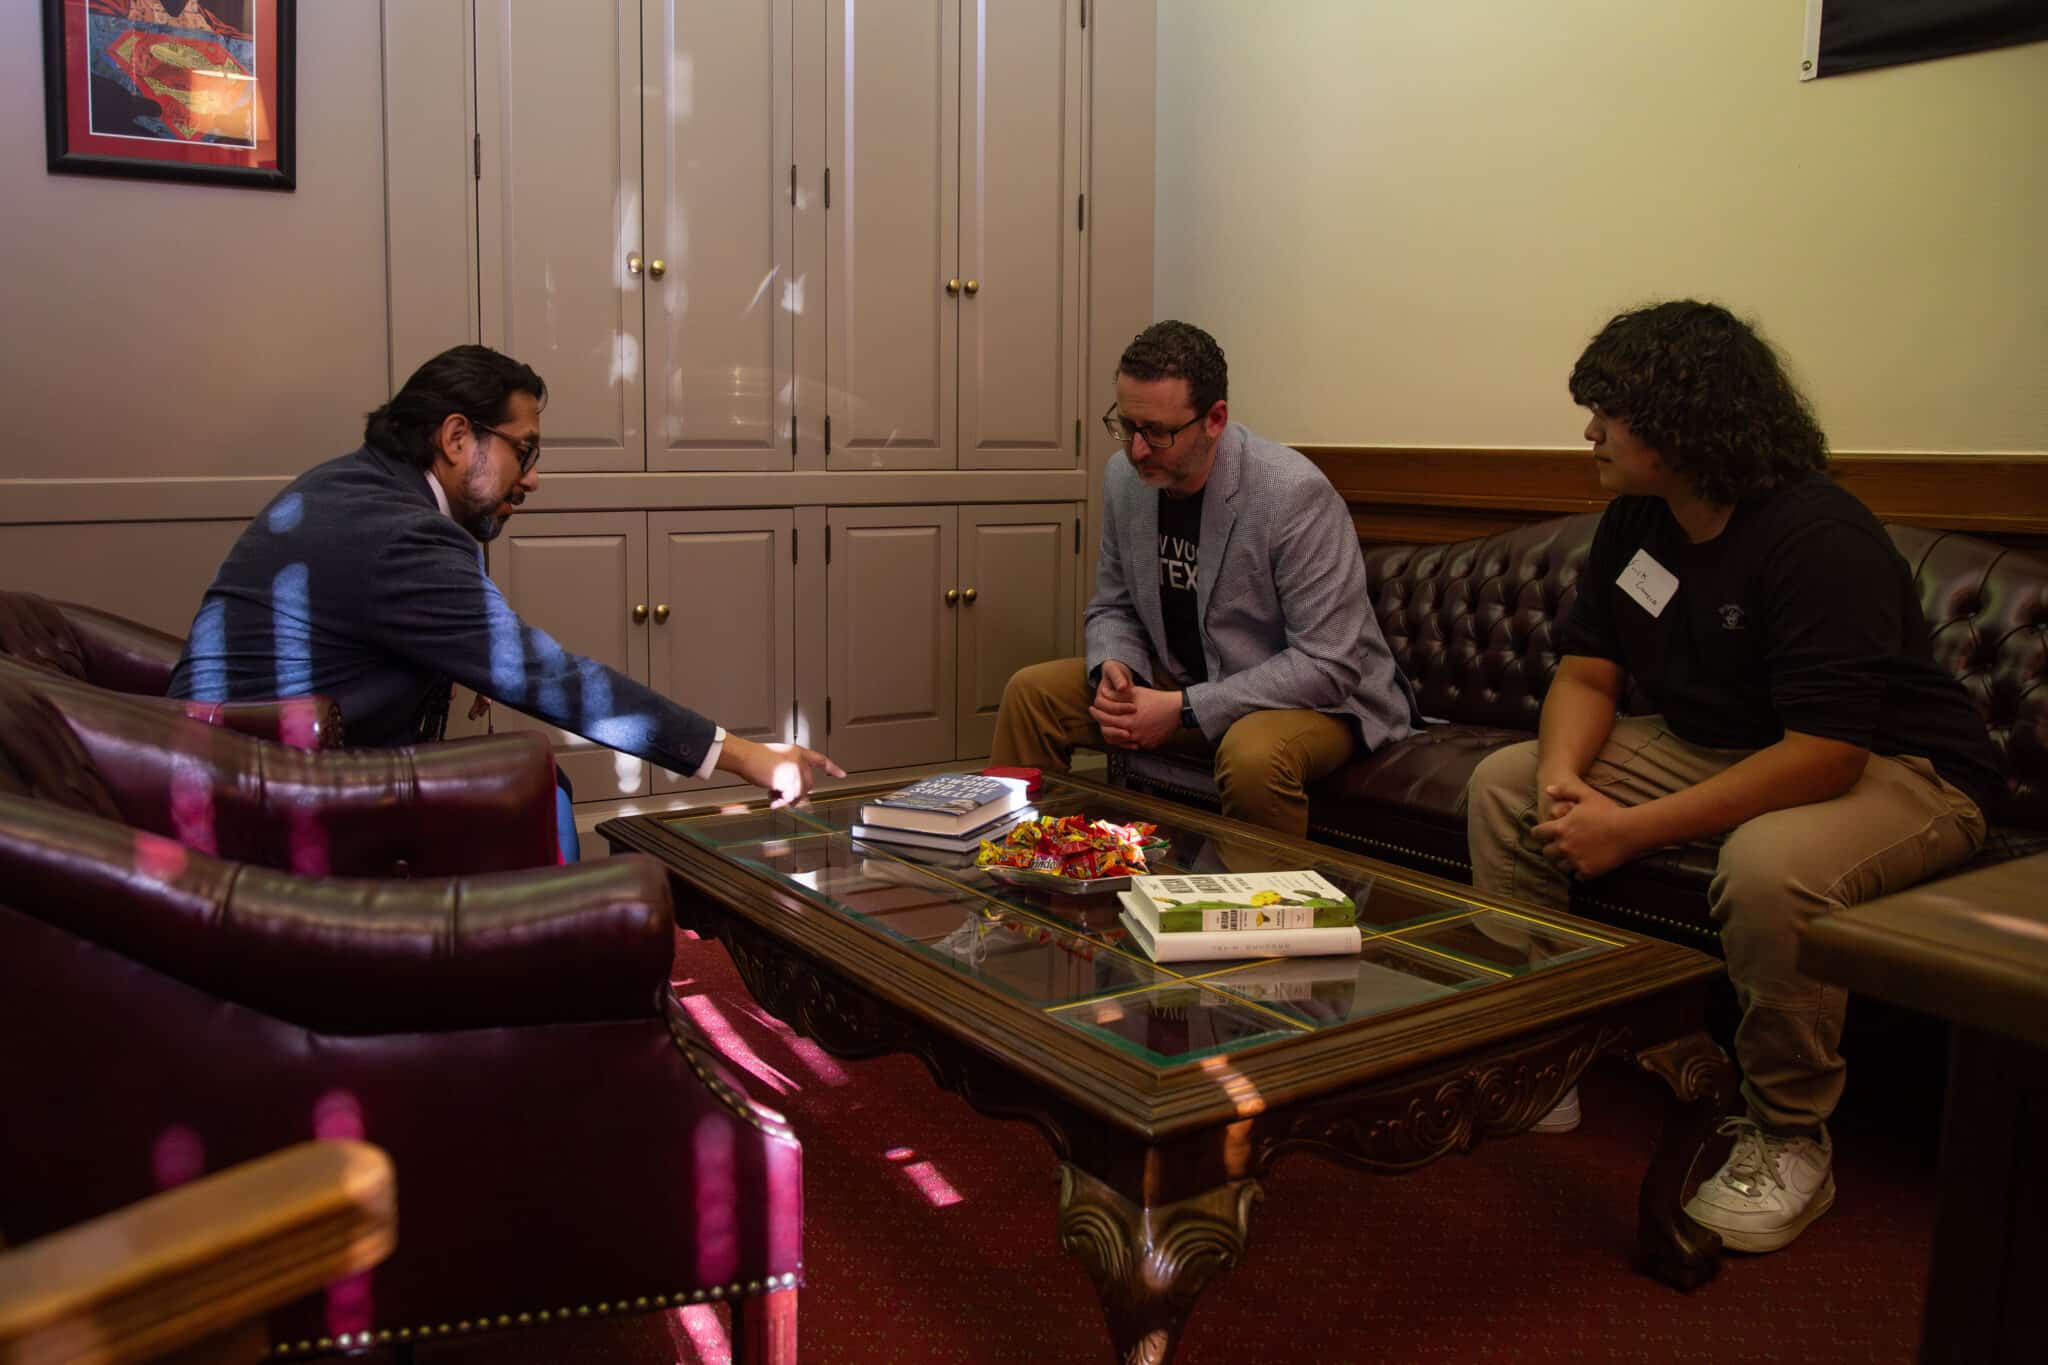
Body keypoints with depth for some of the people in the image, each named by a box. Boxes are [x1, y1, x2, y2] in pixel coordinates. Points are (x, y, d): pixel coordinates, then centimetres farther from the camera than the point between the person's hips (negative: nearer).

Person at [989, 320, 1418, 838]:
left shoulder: (1294, 494, -26)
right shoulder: (1124, 477, -5)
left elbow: (1327, 665, -26)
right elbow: (1113, 607, 9)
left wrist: (1184, 710, -28)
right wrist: (1114, 670, -15)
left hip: (1315, 695, -6)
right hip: (1185, 680, 6)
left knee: (1254, 755, -39)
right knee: (1031, 692, -5)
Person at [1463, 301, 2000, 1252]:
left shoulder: (1822, 538, -27)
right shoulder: (1635, 523, -2)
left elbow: (1824, 755, -33)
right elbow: (1586, 674, 2)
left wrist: (1632, 830, -31)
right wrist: (1563, 776, -20)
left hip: (1893, 768, -8)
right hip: (1715, 745, 8)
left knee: (1768, 868, -40)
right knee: (1504, 785, -3)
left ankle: (1788, 1141, -15)